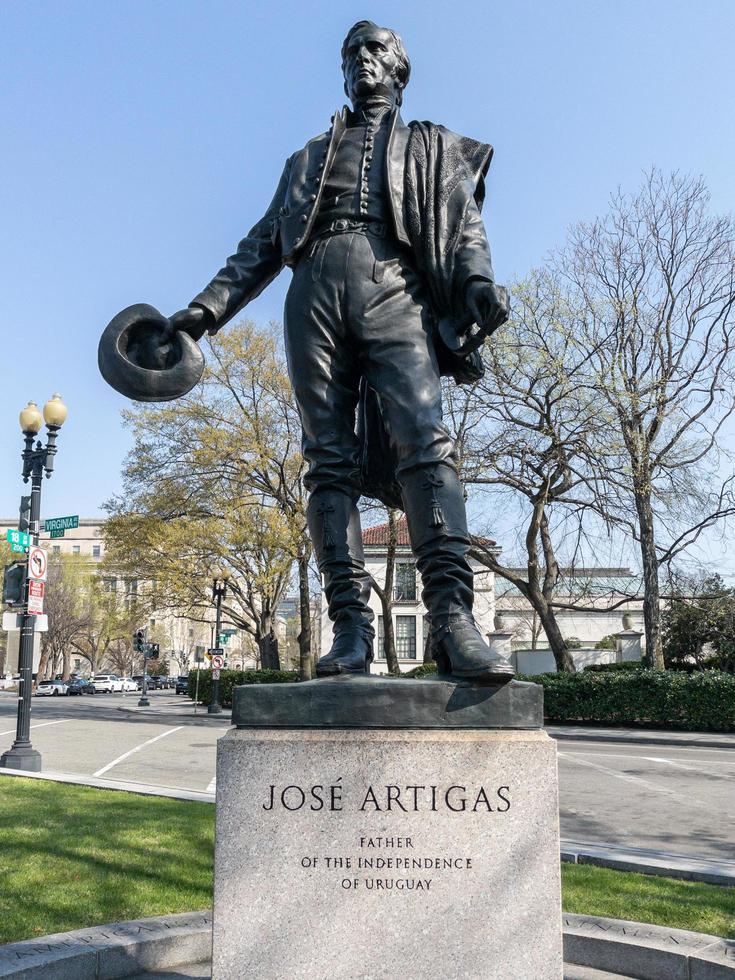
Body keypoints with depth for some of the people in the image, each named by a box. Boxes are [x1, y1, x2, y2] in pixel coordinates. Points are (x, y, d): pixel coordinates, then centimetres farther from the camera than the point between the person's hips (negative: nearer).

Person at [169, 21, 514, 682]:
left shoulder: (432, 148, 29)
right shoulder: (311, 157, 34)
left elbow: (463, 219, 11)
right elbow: (264, 241, 28)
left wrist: (479, 280, -10)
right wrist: (209, 307, 15)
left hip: (392, 288, -2)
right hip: (314, 289, 3)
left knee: (424, 441, -23)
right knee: (329, 460, -10)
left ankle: (452, 616, -32)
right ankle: (351, 627, -15)